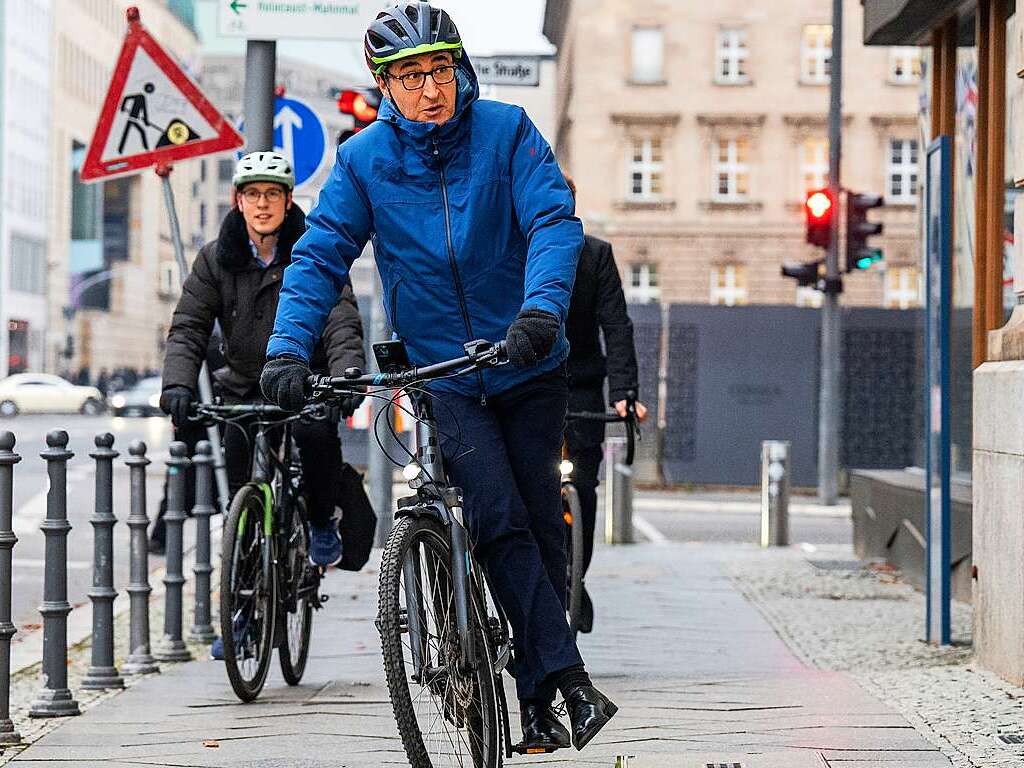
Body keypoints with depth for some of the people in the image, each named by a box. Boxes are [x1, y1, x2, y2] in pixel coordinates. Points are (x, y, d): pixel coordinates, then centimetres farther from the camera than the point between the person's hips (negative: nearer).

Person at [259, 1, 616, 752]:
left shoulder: (506, 130, -6)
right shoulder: (363, 158, -4)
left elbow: (555, 220, -16)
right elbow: (320, 256, -5)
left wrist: (542, 309, -34)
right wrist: (288, 348, -20)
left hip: (528, 366, 1)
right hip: (441, 376, -1)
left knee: (540, 521, 1)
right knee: (499, 520, -16)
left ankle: (537, 697, 12)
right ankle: (569, 677, -17)